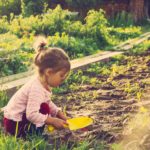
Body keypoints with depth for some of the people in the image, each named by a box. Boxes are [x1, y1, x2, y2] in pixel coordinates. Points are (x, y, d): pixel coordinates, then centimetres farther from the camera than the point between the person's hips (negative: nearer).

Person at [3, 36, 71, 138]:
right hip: (14, 125, -10)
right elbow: (32, 115, -35)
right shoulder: (36, 89, -29)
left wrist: (59, 113, 1)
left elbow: (49, 103, 16)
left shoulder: (44, 84, 1)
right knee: (44, 108, -22)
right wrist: (53, 121, -28)